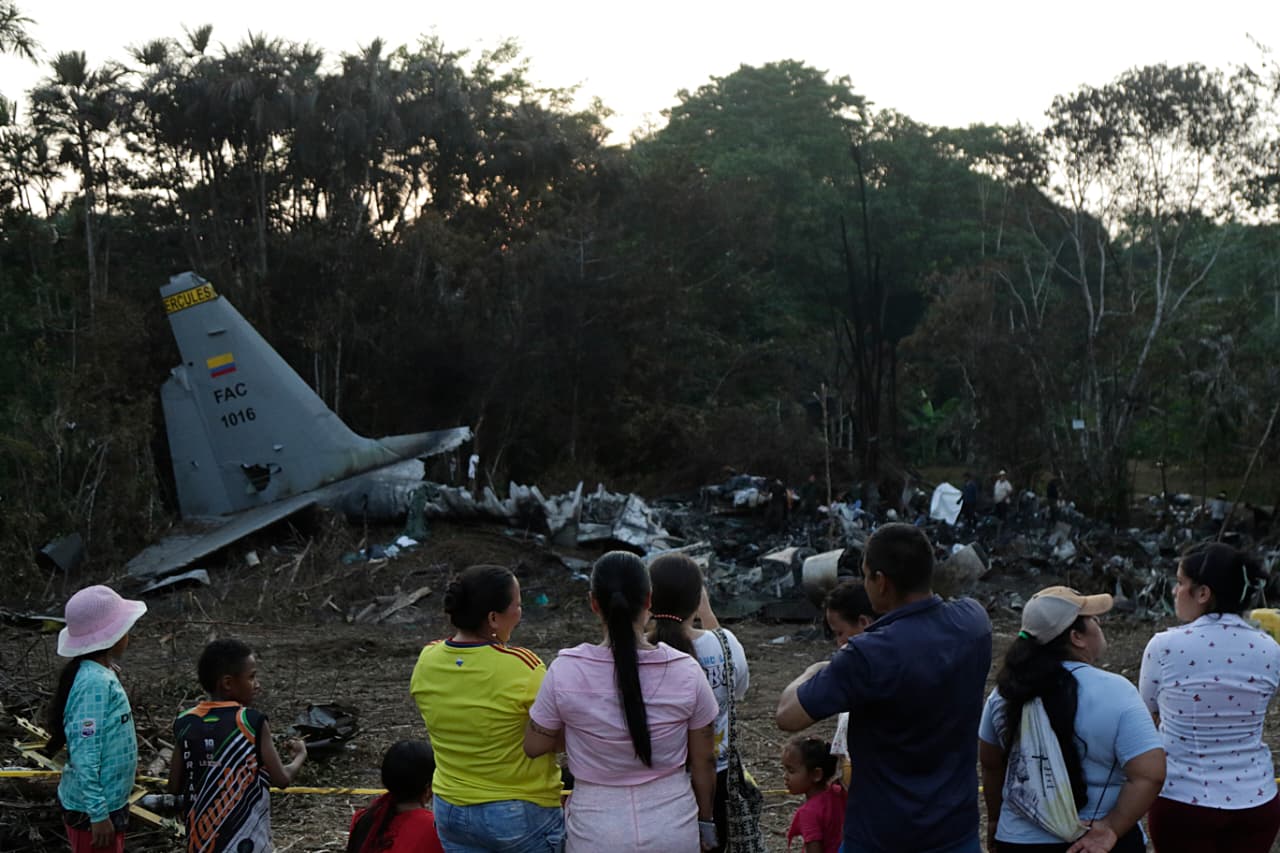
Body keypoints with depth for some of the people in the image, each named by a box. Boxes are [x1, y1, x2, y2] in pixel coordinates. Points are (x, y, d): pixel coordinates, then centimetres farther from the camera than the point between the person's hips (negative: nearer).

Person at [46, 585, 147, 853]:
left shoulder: (102, 674, 3)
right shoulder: (95, 683, -25)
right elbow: (85, 755, -26)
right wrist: (98, 813, -23)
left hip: (108, 801, 9)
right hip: (92, 808, -9)